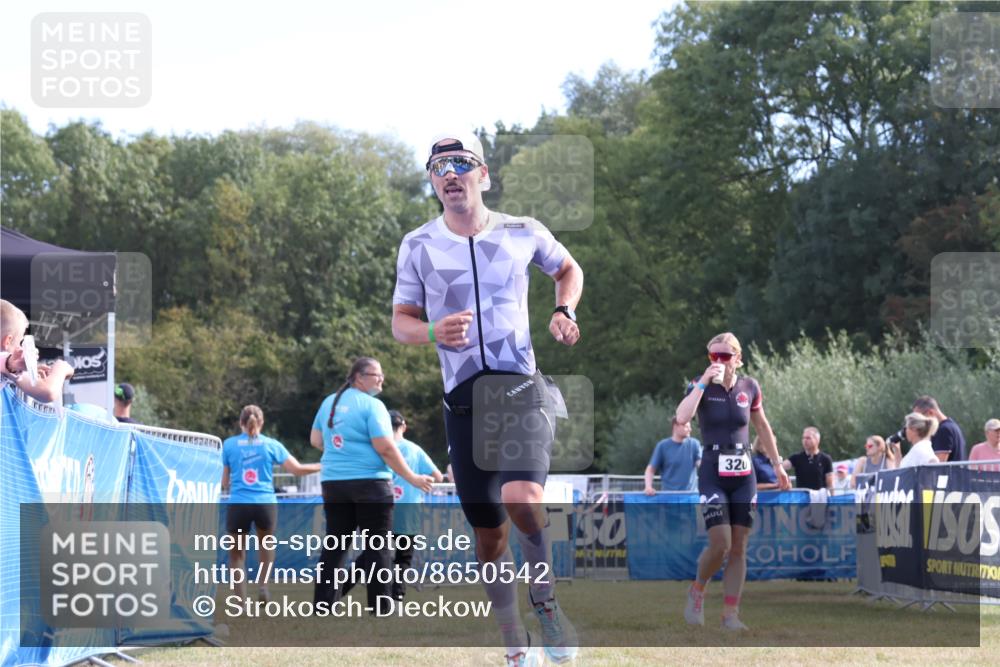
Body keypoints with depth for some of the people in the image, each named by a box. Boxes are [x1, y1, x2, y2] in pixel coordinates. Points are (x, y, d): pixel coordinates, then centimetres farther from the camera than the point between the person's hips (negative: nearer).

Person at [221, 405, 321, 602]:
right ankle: (264, 585, 9)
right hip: (266, 504, 1)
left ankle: (240, 600, 4)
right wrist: (323, 466, 19)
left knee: (236, 554, 12)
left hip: (238, 505, -1)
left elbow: (225, 483, 11)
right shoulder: (271, 445, 4)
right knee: (266, 546, 27)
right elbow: (297, 469, 4)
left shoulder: (229, 444, 6)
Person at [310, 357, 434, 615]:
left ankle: (323, 603, 6)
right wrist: (412, 478, -9)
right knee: (377, 547, 1)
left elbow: (316, 440, 17)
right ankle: (380, 607, 1)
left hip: (333, 482, 6)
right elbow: (385, 448, -16)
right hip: (369, 482, -6)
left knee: (335, 545, 9)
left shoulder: (330, 402, 10)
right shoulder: (371, 405, -11)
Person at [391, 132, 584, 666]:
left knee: (522, 500, -26)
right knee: (489, 533, 4)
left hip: (521, 388, -2)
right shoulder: (418, 245, 4)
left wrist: (564, 311, 3)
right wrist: (434, 331, -14)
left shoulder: (523, 233, 4)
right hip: (463, 400, 2)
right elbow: (400, 321, 8)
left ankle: (546, 602, -2)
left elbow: (567, 269, 23)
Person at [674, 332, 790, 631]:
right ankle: (697, 591, 15)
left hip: (744, 476, 3)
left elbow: (762, 427, 18)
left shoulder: (749, 388, 4)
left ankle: (731, 614, 9)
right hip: (712, 475, -3)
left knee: (739, 548, 3)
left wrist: (778, 465, 20)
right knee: (720, 544, -12)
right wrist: (704, 381, -24)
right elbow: (682, 417, -24)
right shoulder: (702, 387, -5)